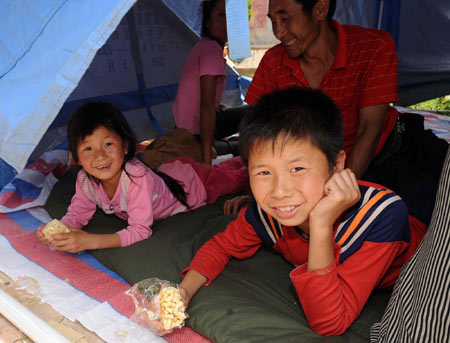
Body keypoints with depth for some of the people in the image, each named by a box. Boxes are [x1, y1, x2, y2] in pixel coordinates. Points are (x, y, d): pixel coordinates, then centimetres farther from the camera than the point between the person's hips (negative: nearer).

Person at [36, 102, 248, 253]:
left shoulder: (136, 176, -45)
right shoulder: (85, 180, -27)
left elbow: (140, 231, -44)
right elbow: (78, 213, -14)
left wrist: (91, 241, -53)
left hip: (193, 180, -5)